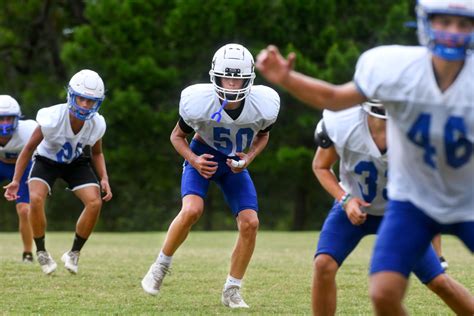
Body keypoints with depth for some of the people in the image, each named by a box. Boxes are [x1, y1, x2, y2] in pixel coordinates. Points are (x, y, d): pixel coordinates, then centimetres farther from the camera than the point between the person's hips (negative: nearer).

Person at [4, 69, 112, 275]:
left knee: (95, 202, -19)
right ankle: (41, 252, -7)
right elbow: (29, 148, -18)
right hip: (46, 160, -3)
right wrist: (16, 180, -22)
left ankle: (74, 253, 1)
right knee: (36, 199, -29)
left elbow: (96, 153, 0)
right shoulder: (52, 119, -34)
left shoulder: (96, 124, -23)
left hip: (75, 163, 3)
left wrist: (104, 178, -15)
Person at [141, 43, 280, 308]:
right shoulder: (198, 102, -29)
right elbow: (178, 136, -8)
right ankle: (161, 266, -3)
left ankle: (232, 291, 5)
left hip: (235, 162, 3)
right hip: (203, 156, -3)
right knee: (192, 210, -28)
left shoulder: (264, 105, -23)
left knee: (250, 223, -11)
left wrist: (249, 157, -16)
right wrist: (194, 160, -25)